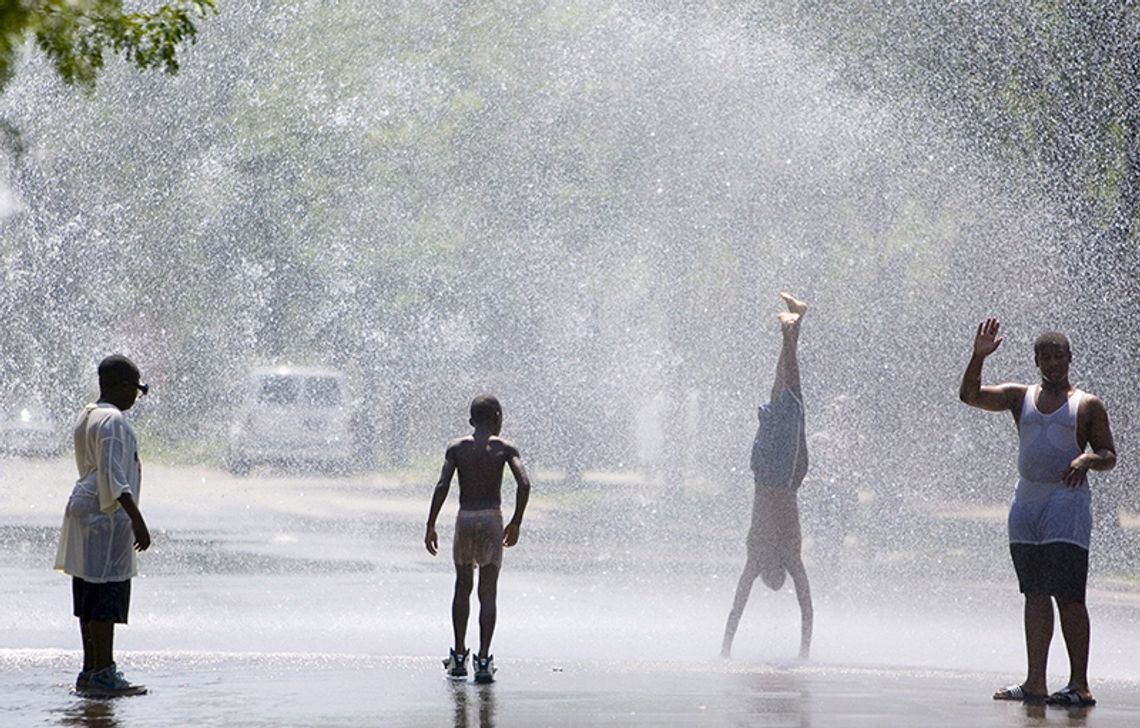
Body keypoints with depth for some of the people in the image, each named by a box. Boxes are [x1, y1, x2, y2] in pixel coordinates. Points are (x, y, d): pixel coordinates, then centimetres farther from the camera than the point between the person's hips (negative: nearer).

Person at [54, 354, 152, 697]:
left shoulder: (87, 416, 16)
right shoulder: (113, 421, -15)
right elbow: (113, 476, -22)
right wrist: (137, 519, -24)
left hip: (84, 509, 10)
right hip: (106, 515, -10)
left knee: (91, 602, 13)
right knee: (106, 599, -9)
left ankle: (92, 670, 17)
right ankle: (102, 675, -10)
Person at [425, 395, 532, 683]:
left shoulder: (456, 448, 3)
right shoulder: (504, 448, 0)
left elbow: (442, 486, -6)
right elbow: (524, 483, -11)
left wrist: (431, 526, -3)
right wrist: (516, 523, -1)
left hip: (465, 519, 2)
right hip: (491, 519, -2)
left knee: (463, 587, 17)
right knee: (488, 592, 0)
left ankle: (459, 657, 18)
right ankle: (483, 660, -7)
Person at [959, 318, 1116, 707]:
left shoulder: (1087, 405, 5)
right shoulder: (1021, 397, 13)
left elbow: (1109, 455, 5)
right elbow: (970, 395, 3)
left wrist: (1087, 459, -16)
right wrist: (978, 357, -11)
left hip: (1067, 502, -4)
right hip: (1026, 499, 4)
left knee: (1068, 596, -9)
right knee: (1035, 594, 5)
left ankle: (1080, 685, -6)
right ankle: (1035, 682, 6)